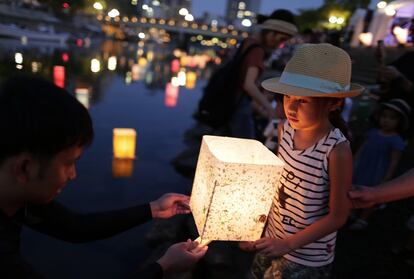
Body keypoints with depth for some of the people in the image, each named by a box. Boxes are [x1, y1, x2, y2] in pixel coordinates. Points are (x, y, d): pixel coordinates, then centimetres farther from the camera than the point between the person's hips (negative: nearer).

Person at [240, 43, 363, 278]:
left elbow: (338, 216, -18)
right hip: (274, 238, 5)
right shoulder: (286, 128, -11)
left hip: (307, 260, -5)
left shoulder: (337, 150, -27)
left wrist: (289, 244, -17)